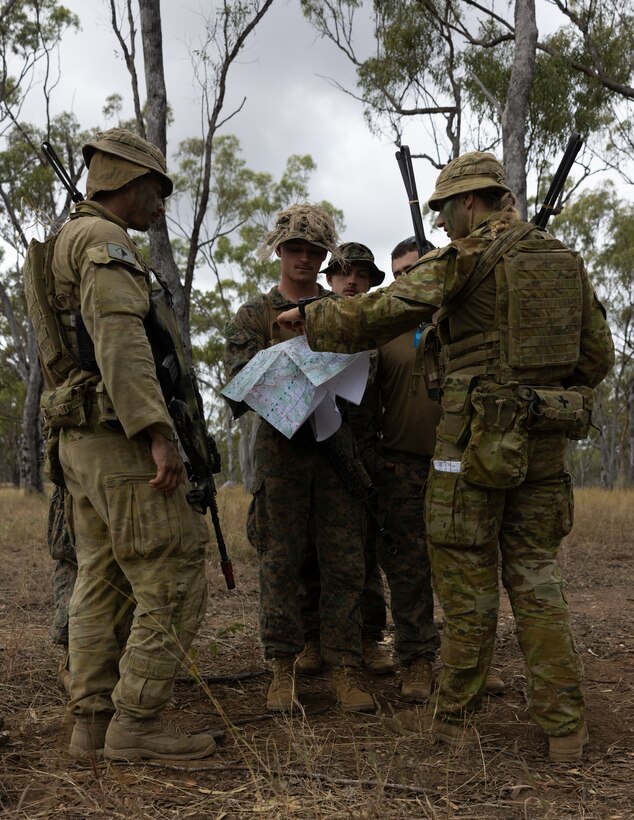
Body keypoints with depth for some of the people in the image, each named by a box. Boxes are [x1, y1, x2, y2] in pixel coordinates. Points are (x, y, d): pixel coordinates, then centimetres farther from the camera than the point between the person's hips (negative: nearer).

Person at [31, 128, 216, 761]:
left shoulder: (64, 246, 23)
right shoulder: (104, 241, -9)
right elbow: (120, 341, -23)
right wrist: (158, 434, -27)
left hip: (78, 442, 10)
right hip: (118, 443, -10)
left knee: (99, 587, 11)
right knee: (174, 584, -6)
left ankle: (92, 723, 15)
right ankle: (136, 722, -2)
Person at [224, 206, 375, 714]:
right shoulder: (254, 315, 10)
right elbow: (239, 377, -3)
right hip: (281, 447, -1)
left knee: (345, 564, 0)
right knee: (281, 564, 2)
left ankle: (344, 668, 7)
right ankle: (283, 670, 10)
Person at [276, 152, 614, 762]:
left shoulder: (467, 256, -7)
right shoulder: (564, 258, 11)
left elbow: (382, 312, -12)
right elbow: (598, 355, 14)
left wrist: (310, 317, 2)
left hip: (478, 437, -6)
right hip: (545, 440, 6)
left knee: (467, 578, 4)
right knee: (534, 575, 11)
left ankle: (453, 716, 16)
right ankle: (563, 726, 9)